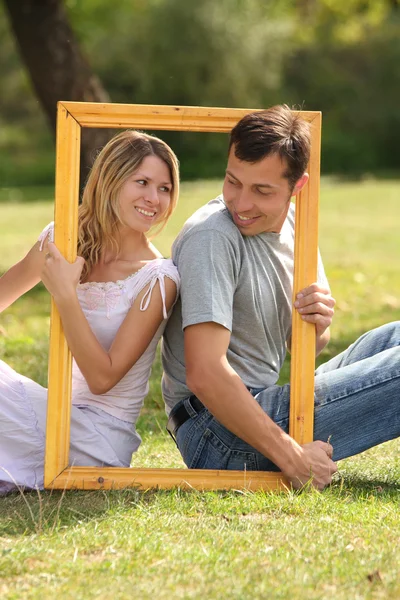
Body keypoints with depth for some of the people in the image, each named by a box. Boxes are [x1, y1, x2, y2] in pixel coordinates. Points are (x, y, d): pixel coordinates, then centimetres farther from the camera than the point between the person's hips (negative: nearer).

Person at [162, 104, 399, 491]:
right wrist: (291, 458, -25)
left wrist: (318, 327, -11)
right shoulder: (212, 238, -19)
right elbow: (204, 374, -27)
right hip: (217, 435, -9)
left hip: (263, 406, 9)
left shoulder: (294, 224, 7)